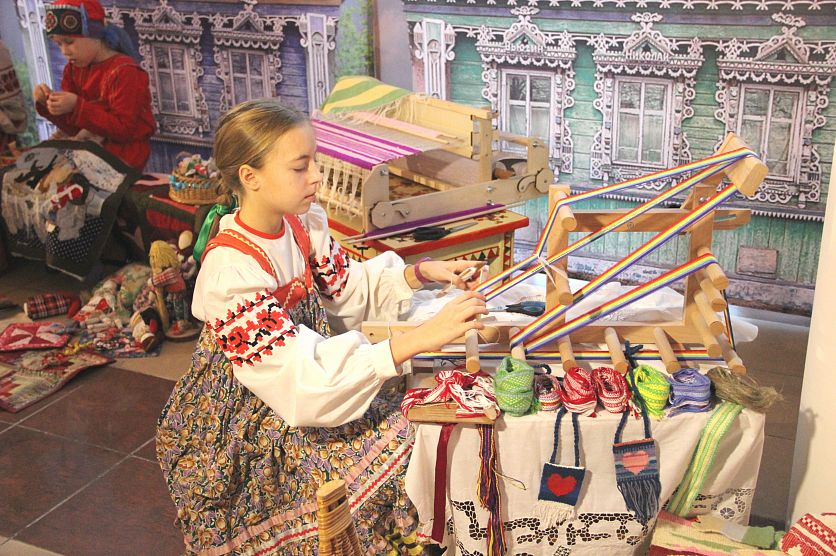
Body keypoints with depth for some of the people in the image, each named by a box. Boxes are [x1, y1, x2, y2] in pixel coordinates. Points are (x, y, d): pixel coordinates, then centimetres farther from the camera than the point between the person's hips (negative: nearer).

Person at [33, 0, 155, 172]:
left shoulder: (125, 72, -16)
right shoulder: (74, 68, 7)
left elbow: (123, 129, -23)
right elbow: (73, 128, 9)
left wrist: (77, 106, -27)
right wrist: (48, 104, -10)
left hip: (123, 150, -7)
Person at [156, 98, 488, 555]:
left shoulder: (301, 223, -7)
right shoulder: (231, 269, -30)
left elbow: (346, 286, 6)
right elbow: (304, 378, -36)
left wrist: (420, 273, -10)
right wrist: (419, 338, -42)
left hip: (299, 363, 7)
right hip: (244, 411, -7)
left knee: (400, 426, -3)